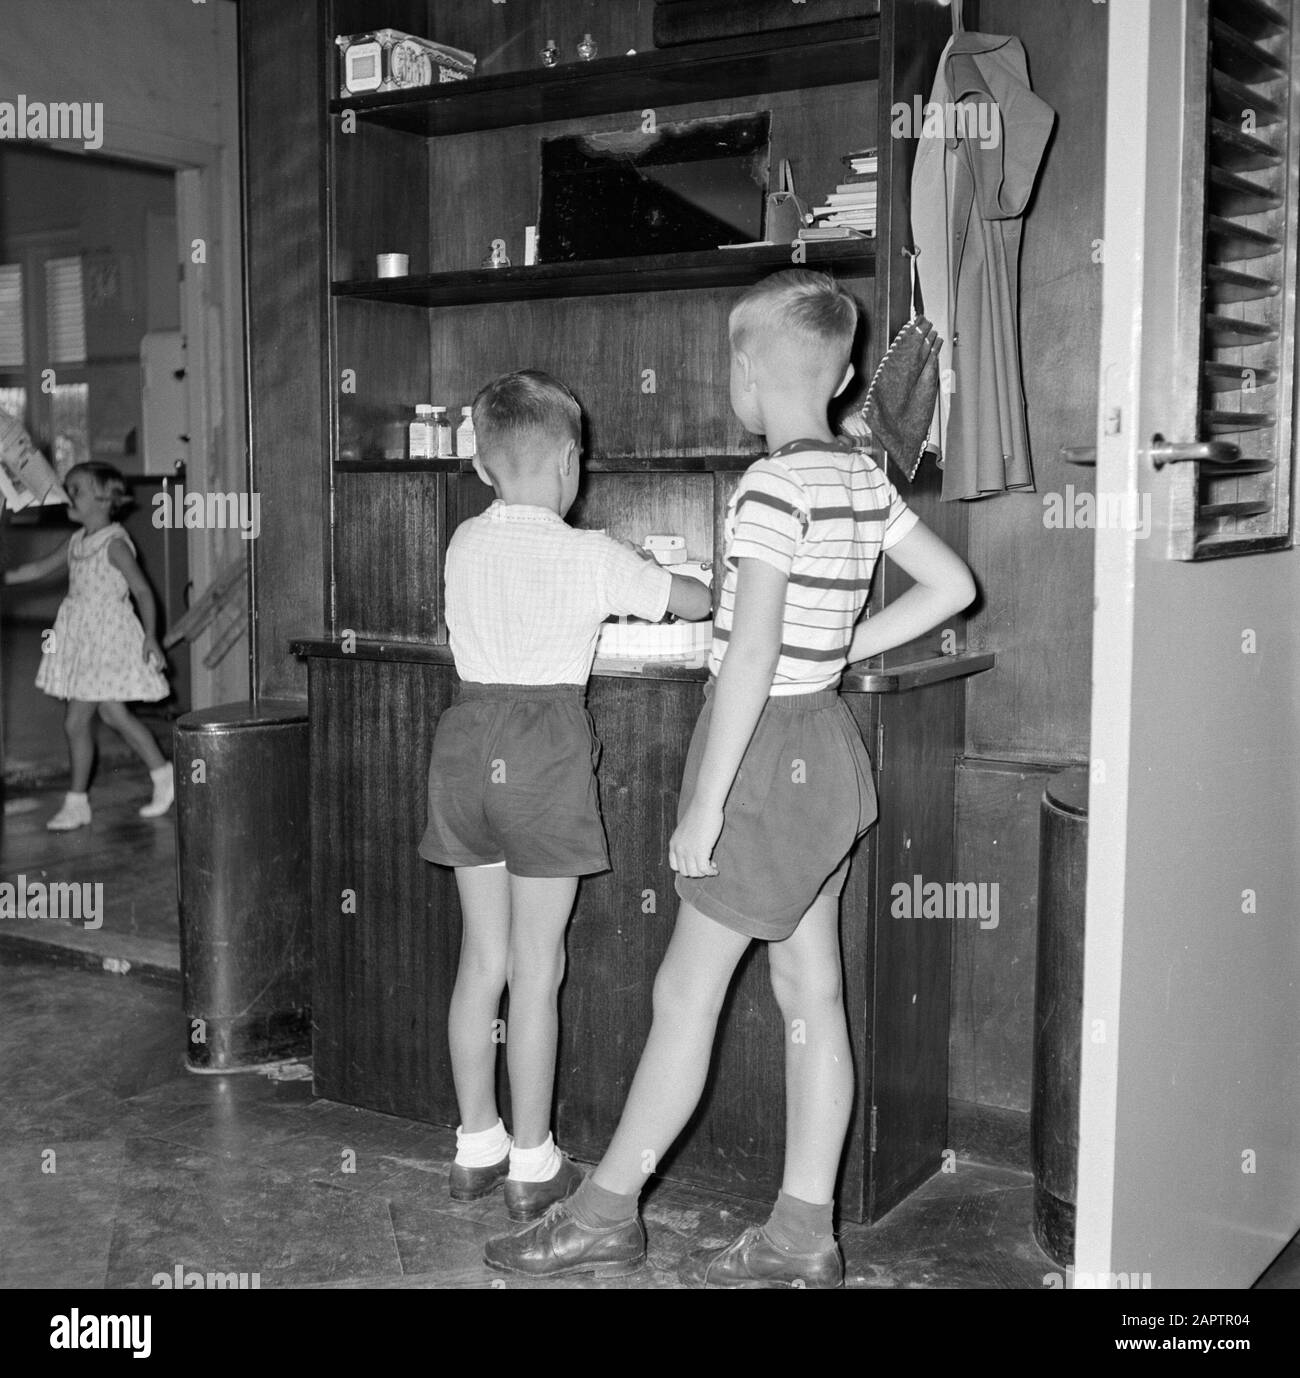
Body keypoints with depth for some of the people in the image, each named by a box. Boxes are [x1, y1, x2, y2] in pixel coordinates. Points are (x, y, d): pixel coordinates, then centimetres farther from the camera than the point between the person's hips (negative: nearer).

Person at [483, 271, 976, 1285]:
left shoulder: (774, 486, -18)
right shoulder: (864, 480, 7)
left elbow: (752, 654, -22)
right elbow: (952, 586, 15)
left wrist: (705, 804, -19)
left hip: (766, 748, -9)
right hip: (828, 746, 9)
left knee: (686, 992, 2)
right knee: (811, 996, 11)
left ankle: (605, 1216, 16)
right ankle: (803, 1240, 20)